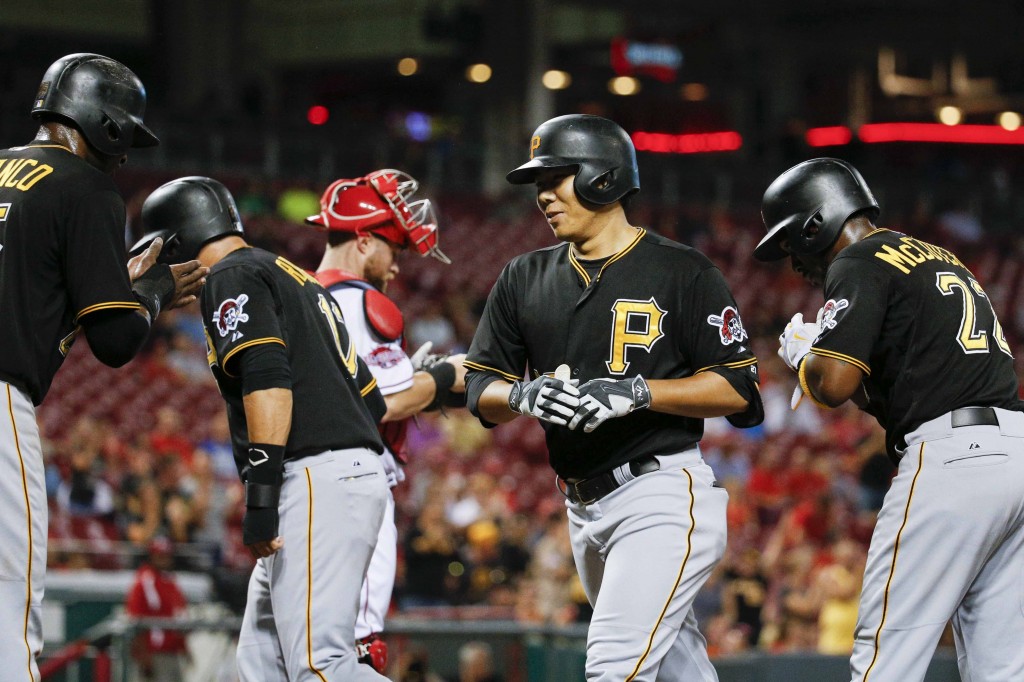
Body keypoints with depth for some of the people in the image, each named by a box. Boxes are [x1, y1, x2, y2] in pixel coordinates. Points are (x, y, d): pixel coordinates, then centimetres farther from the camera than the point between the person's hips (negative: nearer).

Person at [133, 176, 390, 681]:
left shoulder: (232, 276, -1)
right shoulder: (298, 279, 28)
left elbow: (268, 379, -17)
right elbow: (371, 400, 25)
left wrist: (261, 495, -22)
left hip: (315, 476, -10)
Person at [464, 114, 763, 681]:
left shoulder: (682, 272, -5)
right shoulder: (525, 279, 12)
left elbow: (738, 389, -9)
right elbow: (481, 390, 10)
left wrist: (638, 393, -21)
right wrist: (524, 394, -13)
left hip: (664, 496, -7)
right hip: (584, 510, 7)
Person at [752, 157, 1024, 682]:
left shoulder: (860, 262, -1)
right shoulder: (939, 258, 27)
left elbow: (834, 385, -12)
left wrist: (801, 357, 9)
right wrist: (826, 353, 22)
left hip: (950, 458, -9)